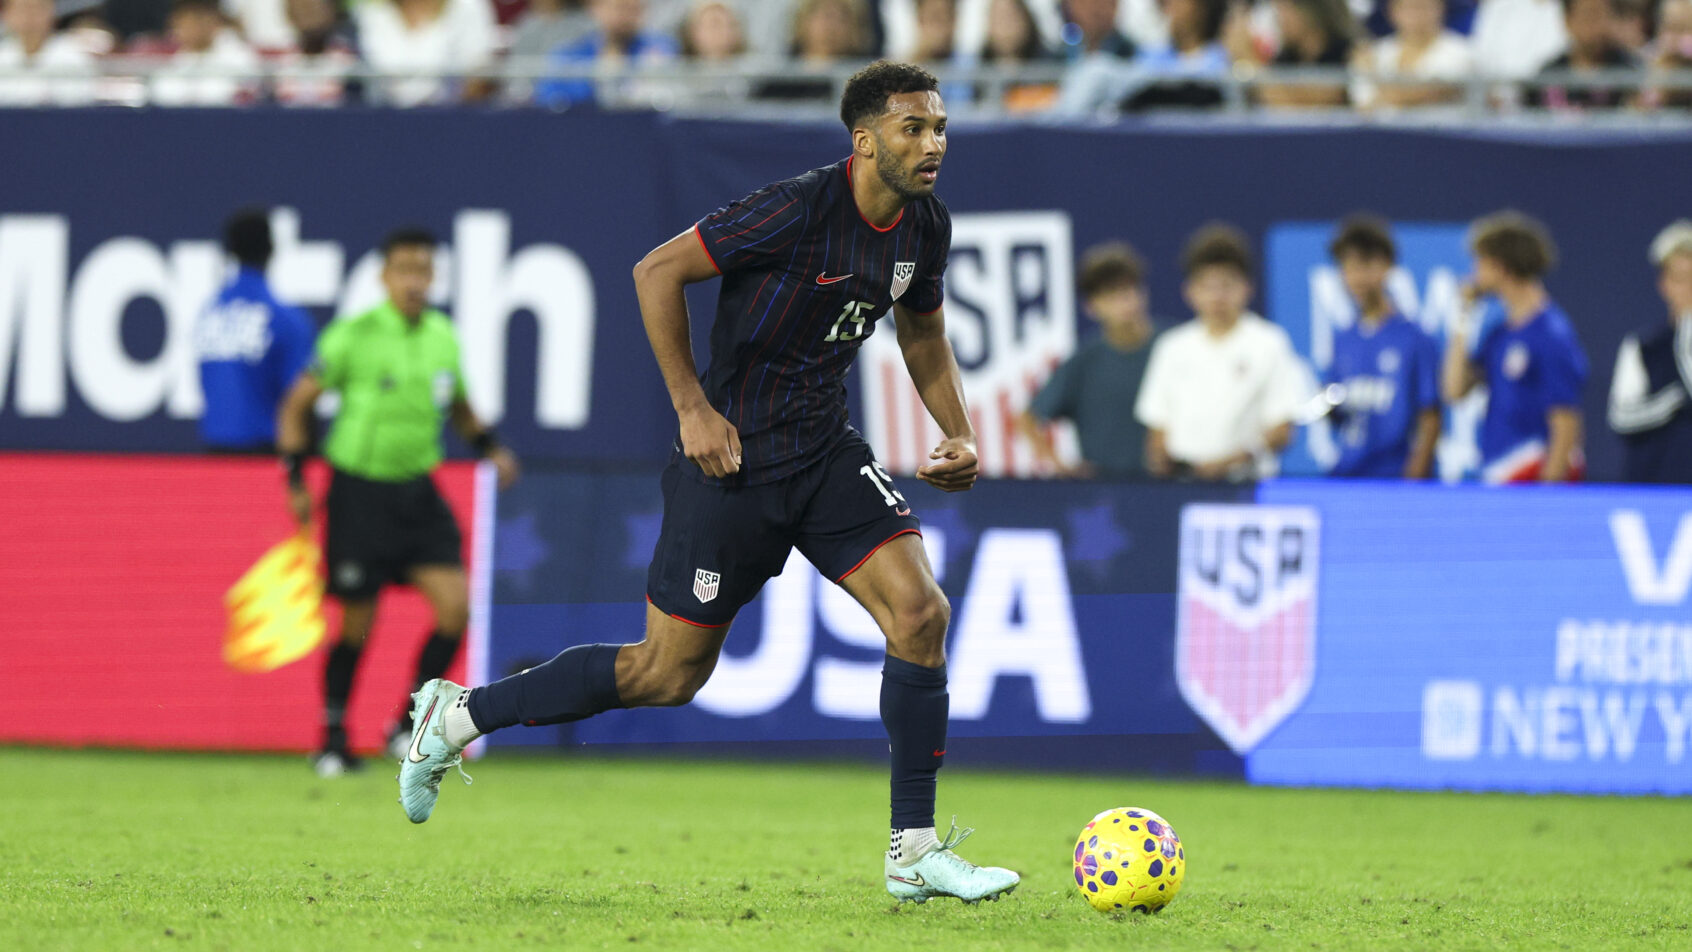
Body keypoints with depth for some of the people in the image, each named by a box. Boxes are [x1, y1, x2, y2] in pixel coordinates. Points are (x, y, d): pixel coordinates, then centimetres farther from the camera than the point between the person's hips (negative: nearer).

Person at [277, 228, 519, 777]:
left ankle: (408, 727, 5)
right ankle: (333, 739, 17)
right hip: (359, 491, -4)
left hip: (417, 492, 4)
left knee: (455, 606, -10)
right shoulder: (353, 336, -11)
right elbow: (297, 406, -2)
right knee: (357, 625, 0)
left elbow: (458, 407, 21)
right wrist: (296, 481, -8)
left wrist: (490, 447, 4)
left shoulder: (444, 337, 4)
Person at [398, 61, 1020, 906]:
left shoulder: (926, 227, 1)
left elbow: (924, 336, 19)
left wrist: (958, 434, 3)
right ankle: (457, 715, 19)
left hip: (826, 454, 6)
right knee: (670, 673, 1)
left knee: (920, 611, -12)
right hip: (732, 459, -6)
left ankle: (914, 853, -5)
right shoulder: (800, 208, -22)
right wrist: (692, 409, -18)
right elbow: (657, 272, -17)